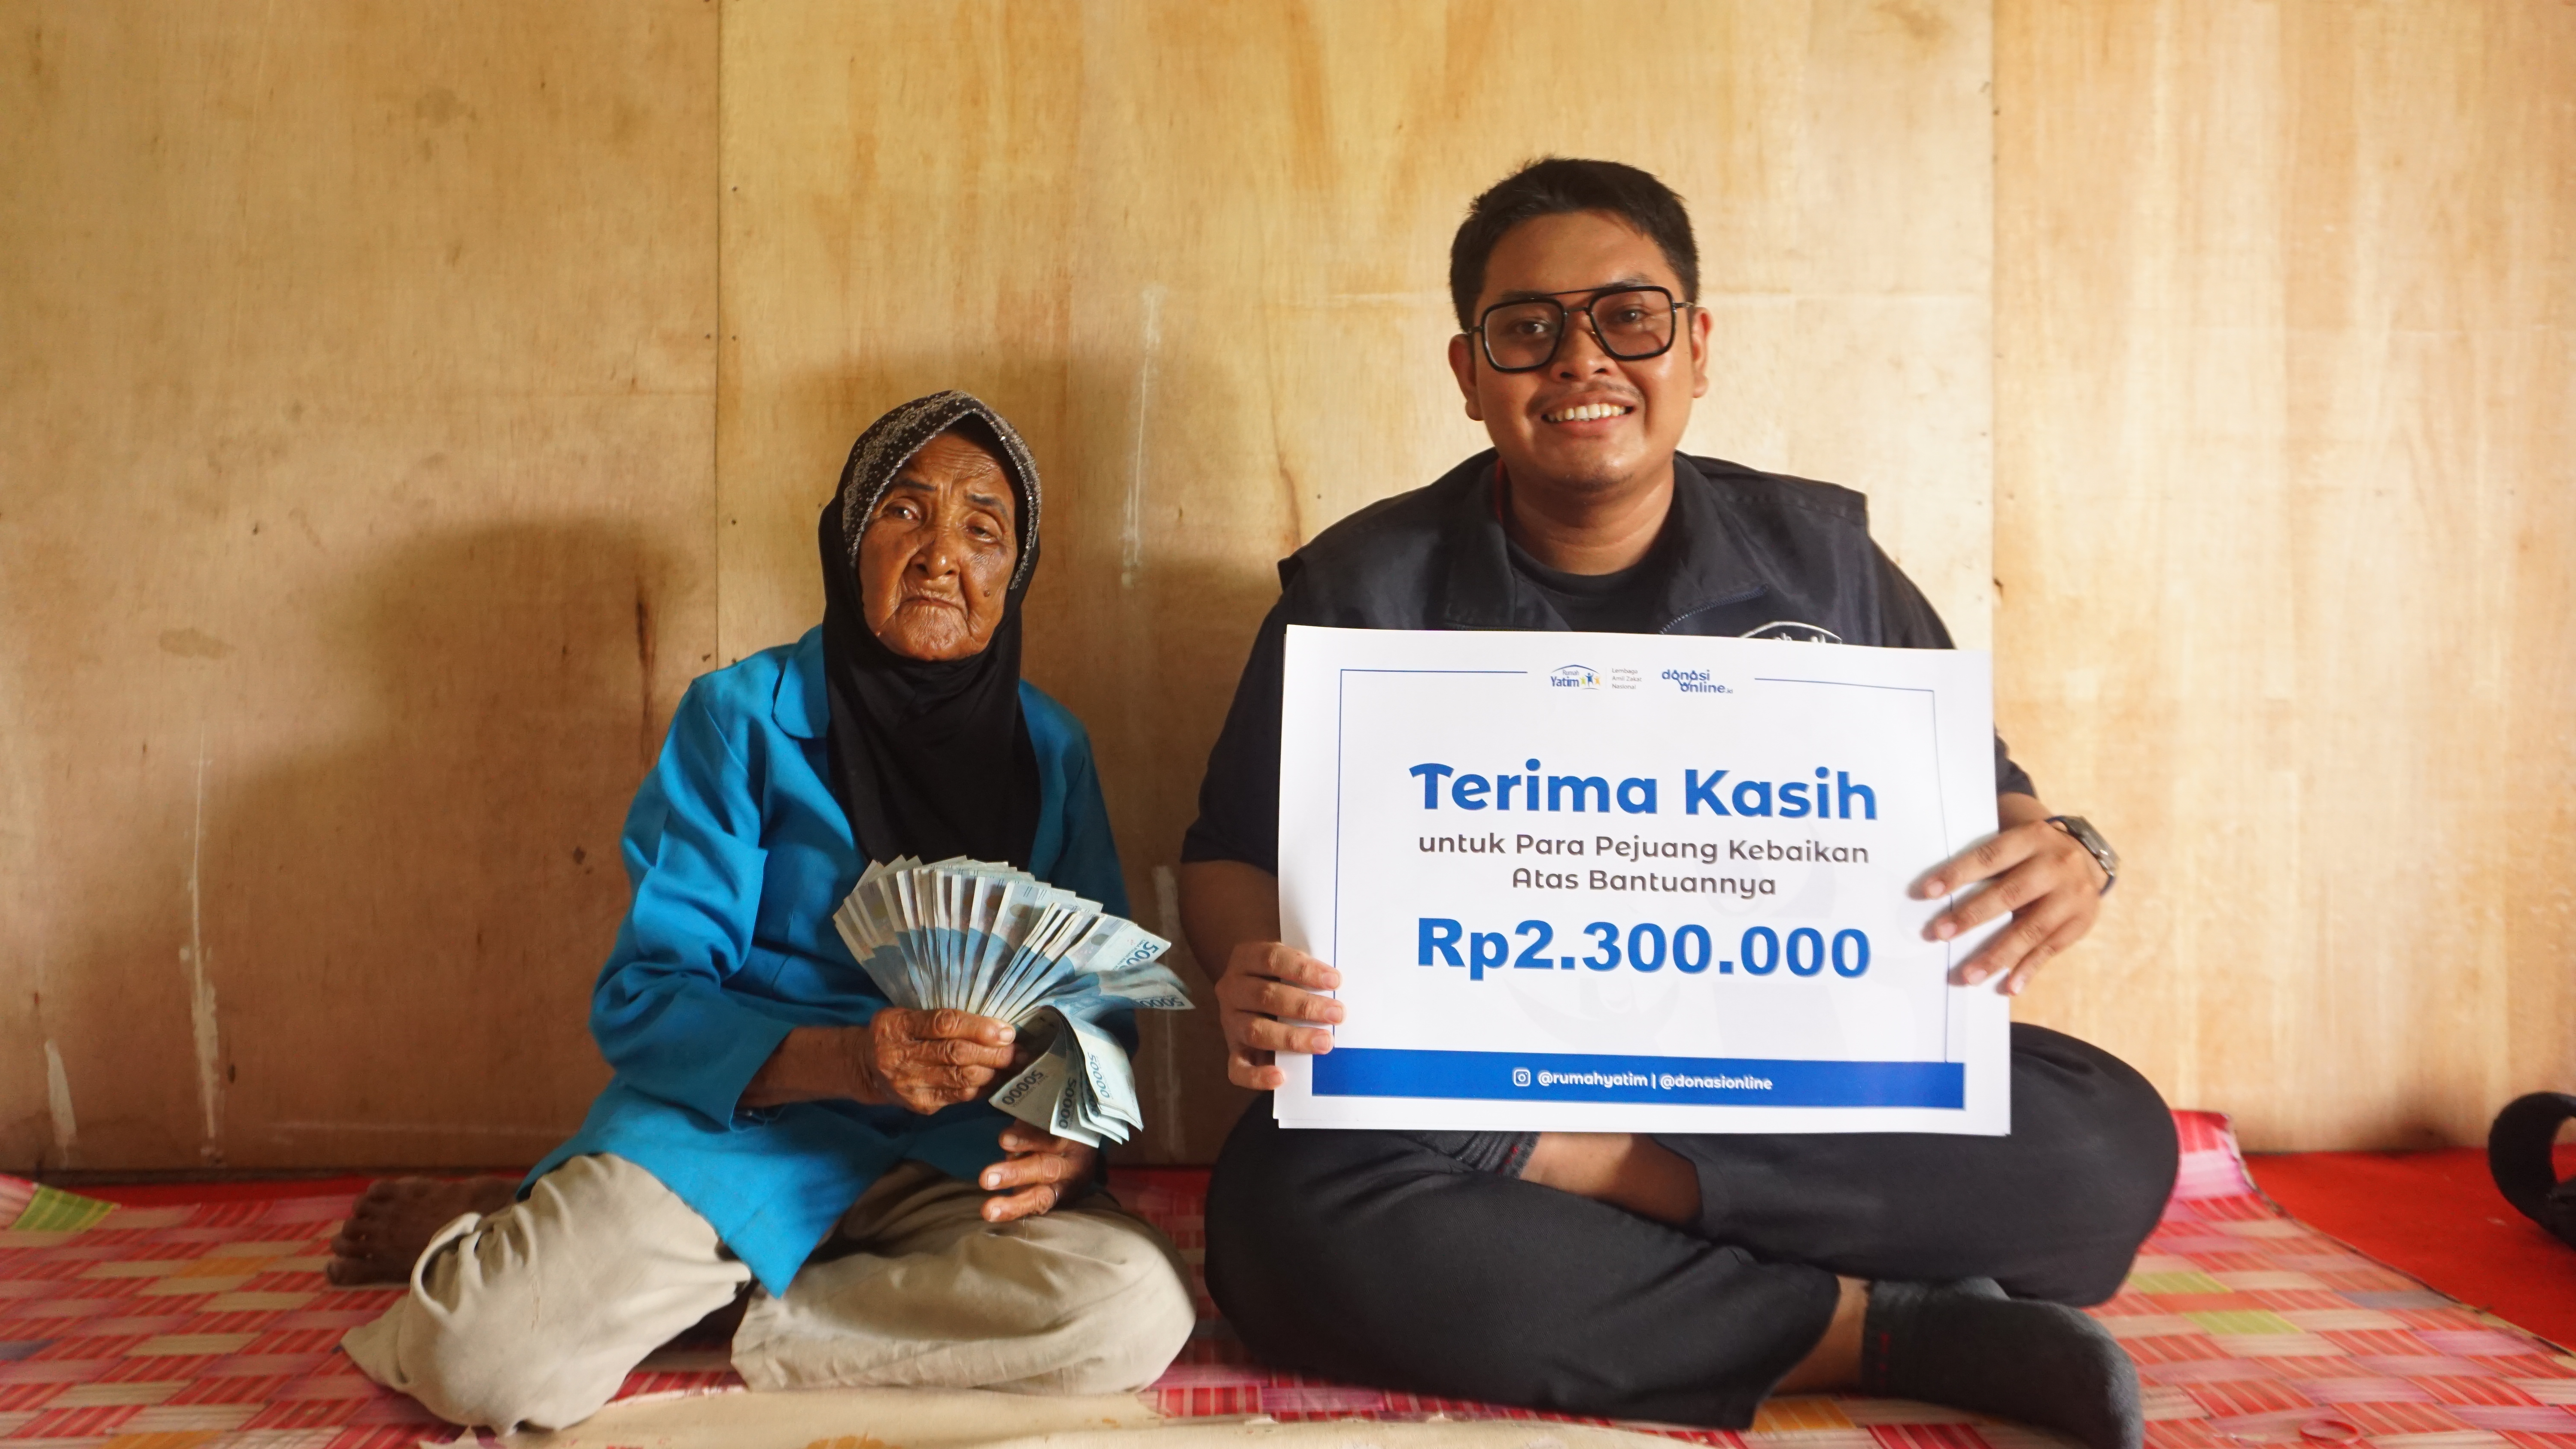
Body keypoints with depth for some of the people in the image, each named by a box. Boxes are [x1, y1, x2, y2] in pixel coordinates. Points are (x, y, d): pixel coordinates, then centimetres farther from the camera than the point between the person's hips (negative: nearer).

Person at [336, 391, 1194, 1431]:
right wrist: (848, 1060, -25)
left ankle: (725, 1314, -8)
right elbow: (643, 996, -7)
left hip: (952, 1154, 4)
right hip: (735, 1117, -3)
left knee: (1136, 1311, -28)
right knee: (481, 1353, -28)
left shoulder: (1052, 750, 7)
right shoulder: (742, 717, -2)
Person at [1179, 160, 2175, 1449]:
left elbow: (1975, 796, 12)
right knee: (1289, 1211, -34)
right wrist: (1254, 966, -20)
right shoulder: (1365, 589, 2)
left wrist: (2064, 857, -14)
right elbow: (1232, 858, 5)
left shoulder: (1818, 557, 6)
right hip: (1454, 1082, -1)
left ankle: (1545, 1164, -23)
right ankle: (1877, 1330, -23)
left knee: (2111, 1142, -23)